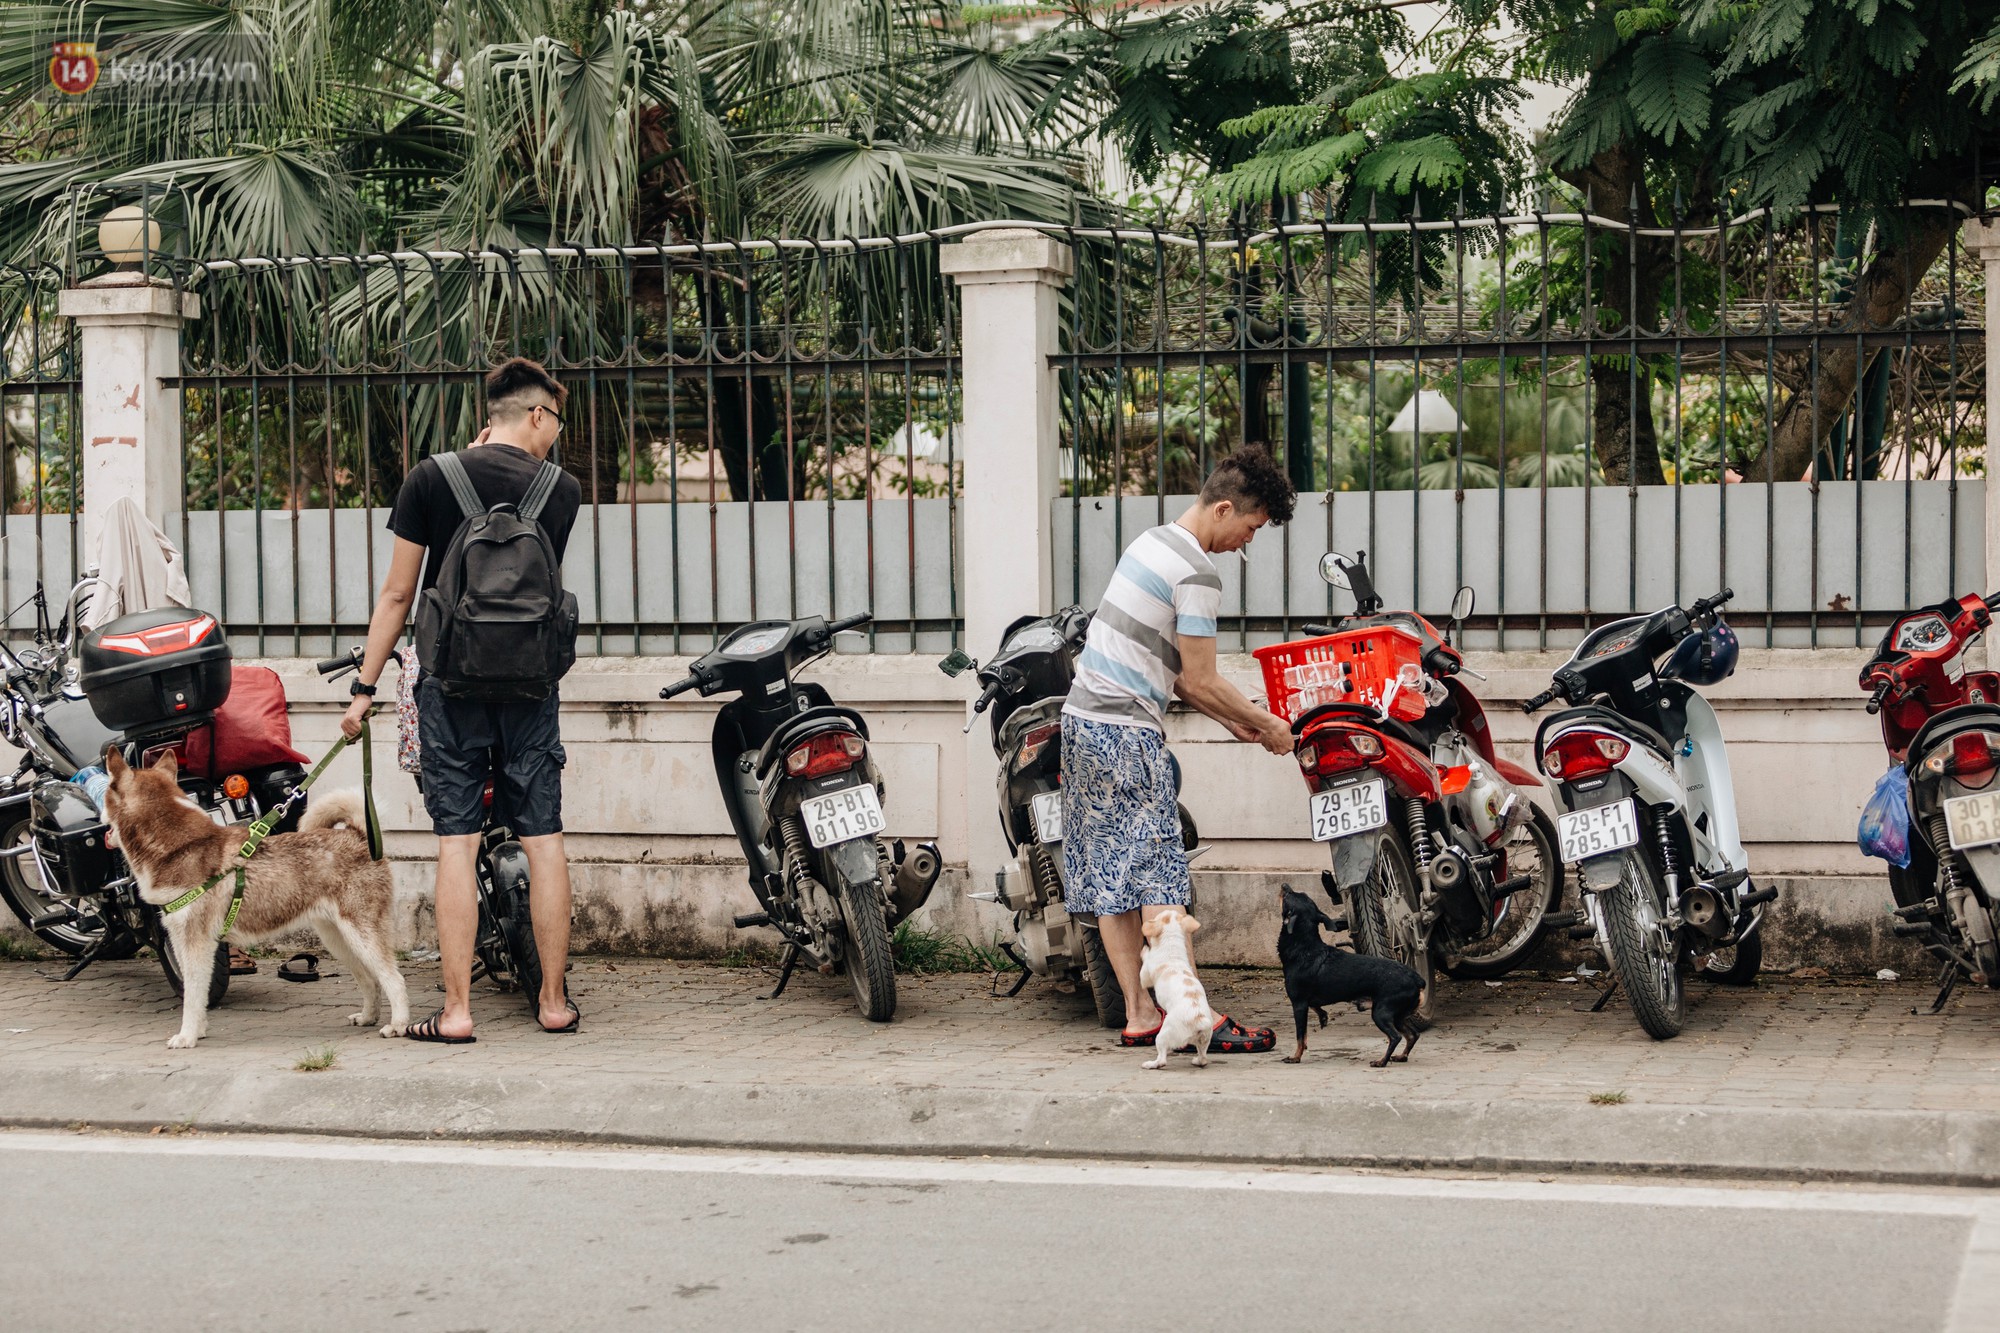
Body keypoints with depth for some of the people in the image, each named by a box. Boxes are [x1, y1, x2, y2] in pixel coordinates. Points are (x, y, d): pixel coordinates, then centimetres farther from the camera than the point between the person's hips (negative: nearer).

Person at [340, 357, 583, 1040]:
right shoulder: (563, 490, 1)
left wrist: (364, 687, 4)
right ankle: (554, 1001, 10)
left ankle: (457, 1009, -3)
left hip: (451, 684, -1)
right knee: (543, 837, 6)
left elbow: (398, 592, -2)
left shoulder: (432, 478, -2)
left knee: (457, 843, -2)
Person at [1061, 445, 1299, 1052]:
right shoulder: (1198, 575, -14)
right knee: (1159, 876, -10)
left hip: (1082, 718, 9)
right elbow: (1199, 682, -11)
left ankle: (1139, 1014, 9)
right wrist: (1266, 725, 2)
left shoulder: (1151, 542, 15)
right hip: (1127, 730, -9)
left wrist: (1233, 721, 19)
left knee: (1110, 877, 7)